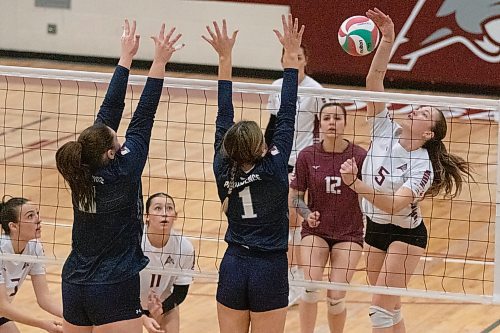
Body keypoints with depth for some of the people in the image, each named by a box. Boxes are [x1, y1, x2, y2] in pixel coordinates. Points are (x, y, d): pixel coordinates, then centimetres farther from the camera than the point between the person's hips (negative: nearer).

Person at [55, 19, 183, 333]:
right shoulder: (122, 174, -15)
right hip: (114, 290, -7)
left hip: (74, 285, 7)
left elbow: (109, 109, 6)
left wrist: (127, 57, 13)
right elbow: (143, 118, -11)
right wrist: (159, 63, -8)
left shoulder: (82, 172, 0)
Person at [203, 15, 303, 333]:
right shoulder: (274, 169, -13)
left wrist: (225, 58, 7)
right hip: (269, 271, -4)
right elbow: (287, 115, -10)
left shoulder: (224, 171, -4)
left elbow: (224, 116, 3)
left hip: (232, 269, 4)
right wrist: (291, 57, -5)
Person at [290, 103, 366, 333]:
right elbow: (296, 196, 4)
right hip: (316, 230, 1)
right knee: (311, 287, -21)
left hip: (349, 234, 0)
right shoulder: (307, 156, -7)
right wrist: (307, 214, -16)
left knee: (336, 298, -8)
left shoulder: (359, 156, -10)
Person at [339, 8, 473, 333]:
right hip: (375, 230, 6)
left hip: (405, 235, -6)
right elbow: (374, 81, -14)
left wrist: (355, 184, -48)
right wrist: (387, 41, -26)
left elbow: (394, 205, -36)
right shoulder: (385, 130, -8)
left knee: (381, 307, -10)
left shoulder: (422, 167, -22)